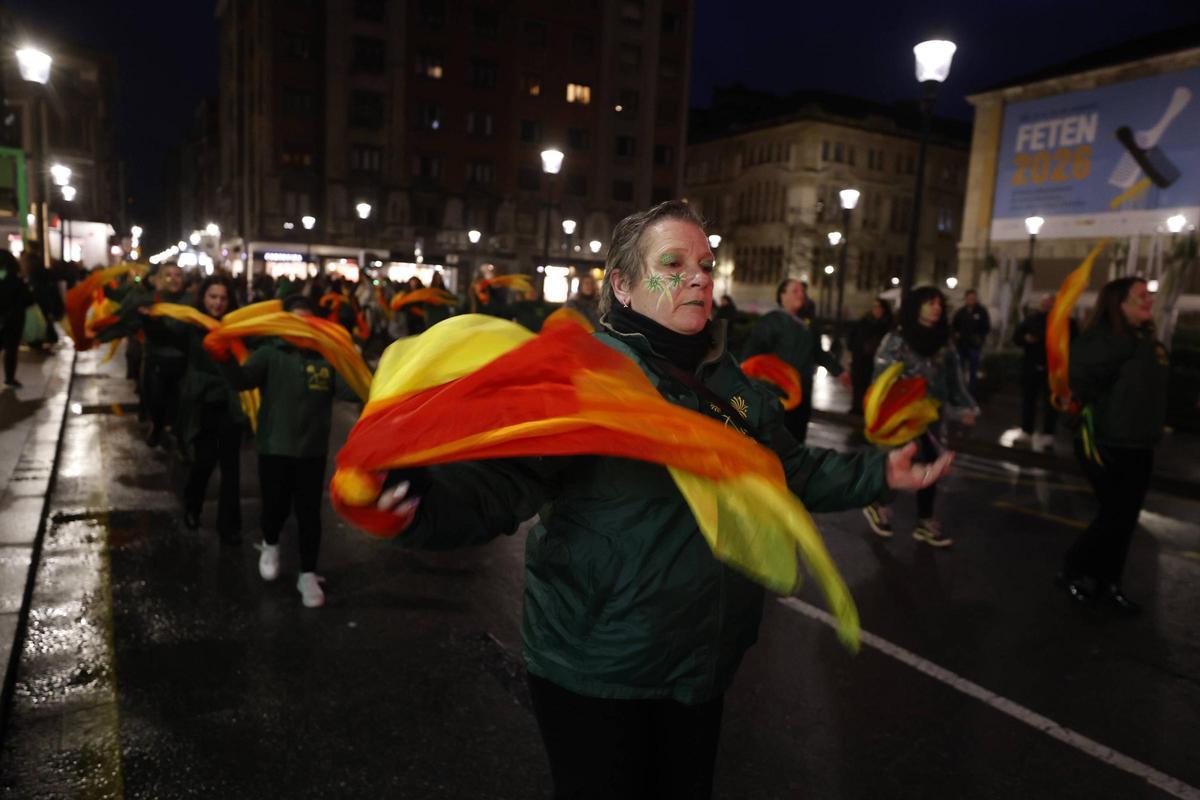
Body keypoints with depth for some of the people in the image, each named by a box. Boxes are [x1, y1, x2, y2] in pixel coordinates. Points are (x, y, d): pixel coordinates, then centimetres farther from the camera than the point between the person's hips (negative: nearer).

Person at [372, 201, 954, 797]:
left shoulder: (729, 382, 4)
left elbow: (790, 471, 15)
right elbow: (505, 480, -30)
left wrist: (878, 474, 7)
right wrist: (430, 504, -49)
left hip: (705, 662, 7)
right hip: (595, 666, -6)